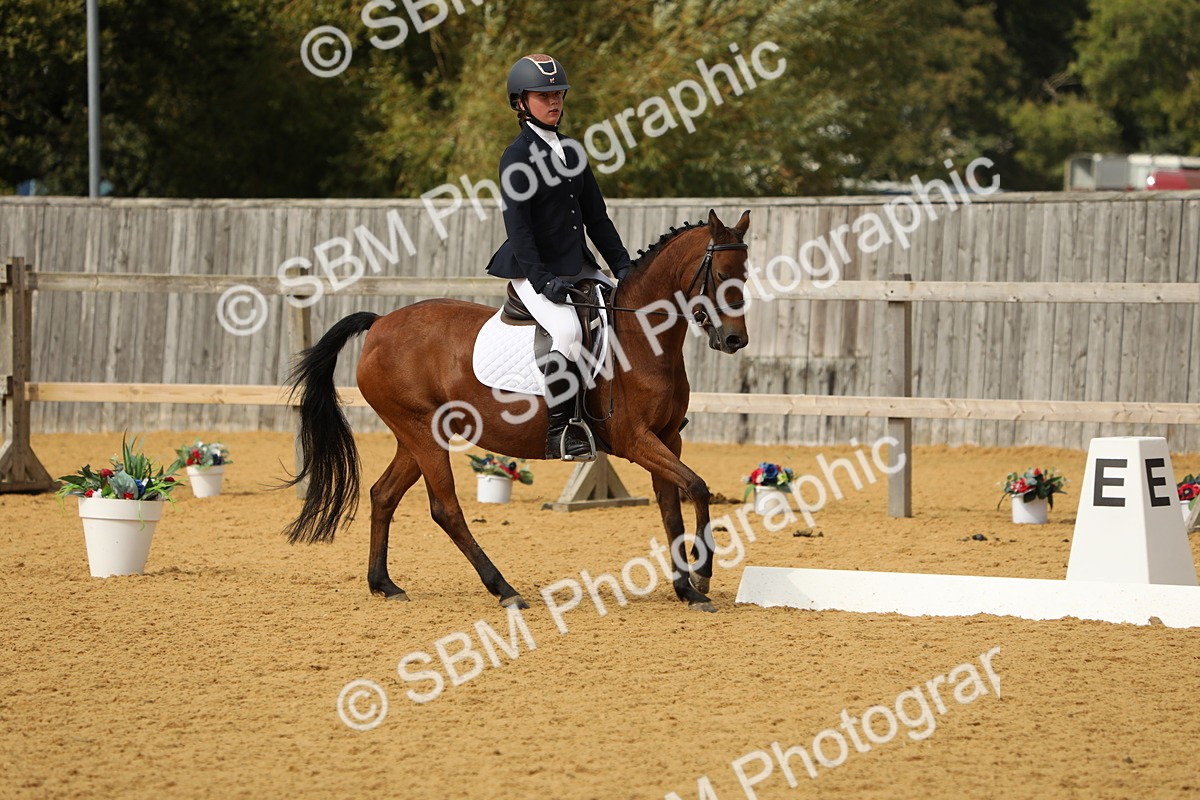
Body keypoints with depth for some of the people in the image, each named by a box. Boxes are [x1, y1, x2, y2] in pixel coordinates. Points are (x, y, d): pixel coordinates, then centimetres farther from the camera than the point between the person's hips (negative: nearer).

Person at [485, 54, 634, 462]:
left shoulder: (571, 151, 14)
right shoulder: (517, 156, -10)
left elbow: (595, 216, 17)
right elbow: (517, 224, -17)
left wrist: (622, 266, 8)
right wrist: (541, 280, -23)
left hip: (577, 266, 8)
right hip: (533, 271, -8)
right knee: (567, 329, -30)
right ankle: (560, 426, -20)